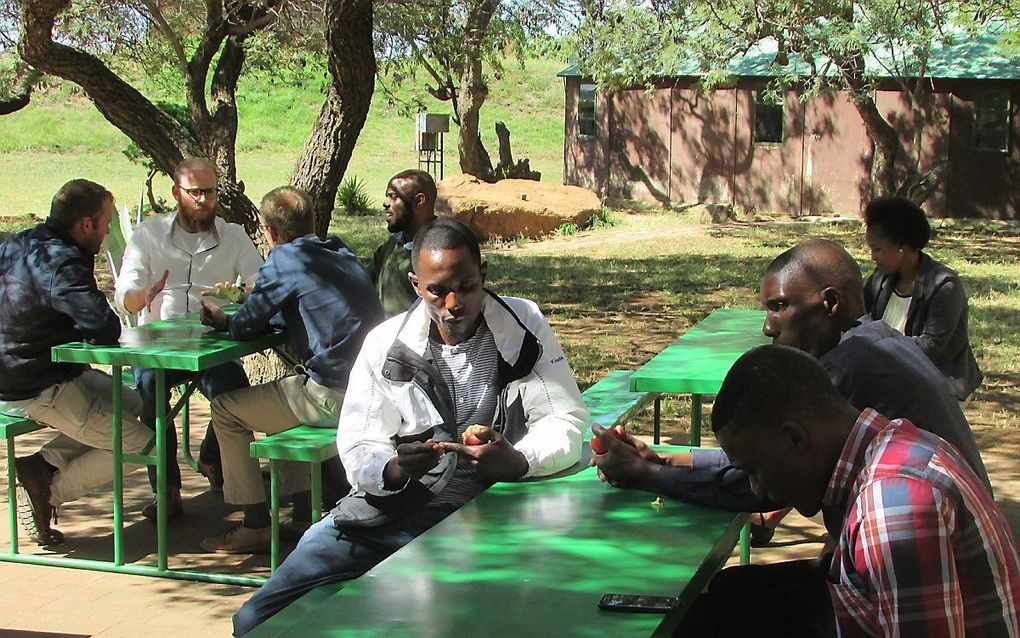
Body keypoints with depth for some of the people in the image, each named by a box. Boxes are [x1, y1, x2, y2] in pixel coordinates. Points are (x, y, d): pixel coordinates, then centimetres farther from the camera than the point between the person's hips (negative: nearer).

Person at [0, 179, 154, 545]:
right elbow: (106, 331, -32)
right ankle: (49, 490, -1)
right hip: (36, 391, -9)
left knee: (130, 403, 20)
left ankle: (45, 463, 7)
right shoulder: (62, 263, -23)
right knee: (140, 444, -1)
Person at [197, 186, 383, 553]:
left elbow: (245, 326, -7)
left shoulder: (285, 258, -8)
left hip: (334, 398, -9)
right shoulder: (342, 255, 16)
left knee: (226, 409, 8)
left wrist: (223, 321, 16)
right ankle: (302, 514, 31)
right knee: (278, 394, 33)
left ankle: (255, 526, 11)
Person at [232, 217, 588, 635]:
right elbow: (357, 450, 1)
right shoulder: (385, 344, 4)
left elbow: (567, 424, -3)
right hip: (388, 510, 2)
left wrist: (518, 461, -25)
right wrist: (394, 470, -24)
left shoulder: (522, 326, 0)